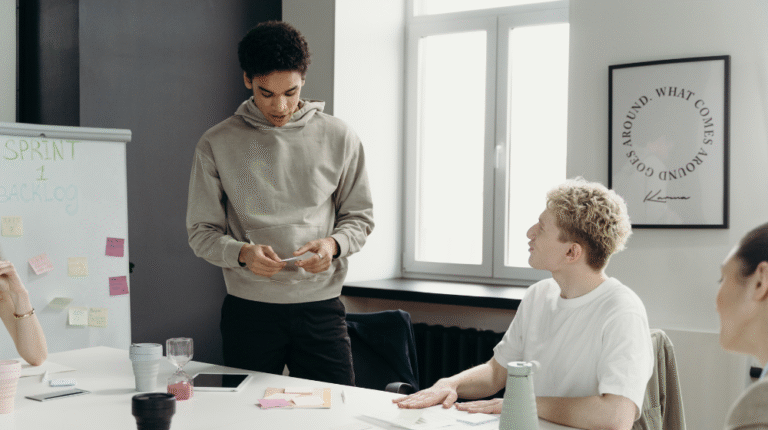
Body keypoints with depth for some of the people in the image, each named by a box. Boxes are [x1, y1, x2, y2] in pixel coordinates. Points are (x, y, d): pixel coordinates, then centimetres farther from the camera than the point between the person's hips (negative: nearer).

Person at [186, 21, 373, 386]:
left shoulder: (339, 139, 5)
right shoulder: (217, 144, 2)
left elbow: (360, 217, 10)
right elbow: (201, 232, 4)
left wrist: (333, 244, -11)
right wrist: (242, 253, -16)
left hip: (320, 305, 1)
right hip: (249, 310, 0)